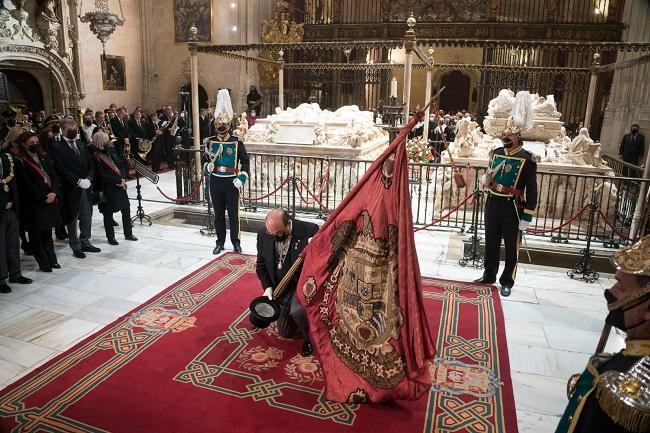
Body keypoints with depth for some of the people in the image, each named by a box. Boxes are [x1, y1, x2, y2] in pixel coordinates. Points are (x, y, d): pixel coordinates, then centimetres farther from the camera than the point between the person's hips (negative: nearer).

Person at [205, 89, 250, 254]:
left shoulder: (237, 143, -5)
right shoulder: (210, 142, 4)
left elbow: (245, 161, -2)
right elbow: (205, 159, 14)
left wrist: (241, 178, -12)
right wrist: (207, 167, -7)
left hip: (231, 182, -3)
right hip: (215, 182, 3)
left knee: (233, 213, 6)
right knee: (218, 214, 11)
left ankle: (236, 242, 18)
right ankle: (220, 242, 22)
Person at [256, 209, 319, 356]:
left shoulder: (309, 231, -23)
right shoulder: (263, 235, -8)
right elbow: (261, 266, 4)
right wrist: (267, 287, -10)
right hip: (280, 289, 5)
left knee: (297, 310, -35)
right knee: (285, 333, 15)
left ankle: (310, 338, -3)